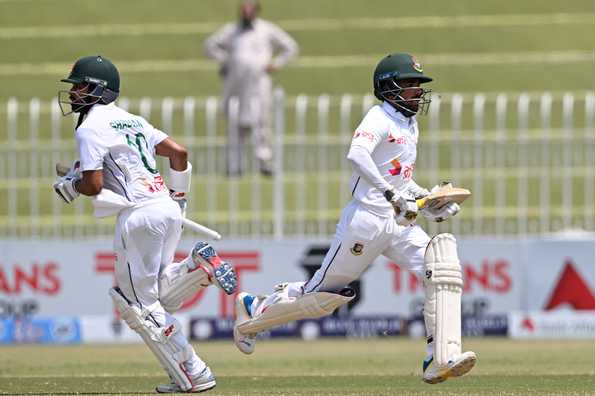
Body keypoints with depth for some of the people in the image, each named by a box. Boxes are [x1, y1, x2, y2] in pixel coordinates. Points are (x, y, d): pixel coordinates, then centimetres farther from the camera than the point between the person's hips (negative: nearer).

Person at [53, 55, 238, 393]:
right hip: (168, 208, 8)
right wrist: (179, 197, 27)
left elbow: (94, 185, -12)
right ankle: (198, 266, -9)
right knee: (156, 297, 15)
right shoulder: (132, 120, 21)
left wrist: (71, 186, 9)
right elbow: (179, 152, 18)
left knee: (138, 303, 0)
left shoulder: (91, 128, -5)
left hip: (140, 215, -8)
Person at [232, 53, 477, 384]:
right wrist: (392, 194, -37)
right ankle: (253, 310, 26)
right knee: (324, 294, 1)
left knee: (444, 269, -13)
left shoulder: (410, 126, 17)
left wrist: (429, 200, 13)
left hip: (400, 223, 8)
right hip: (368, 218, -8)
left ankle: (442, 360, -19)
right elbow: (357, 155, -30)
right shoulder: (380, 118, -10)